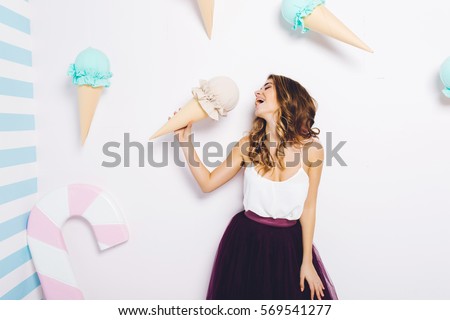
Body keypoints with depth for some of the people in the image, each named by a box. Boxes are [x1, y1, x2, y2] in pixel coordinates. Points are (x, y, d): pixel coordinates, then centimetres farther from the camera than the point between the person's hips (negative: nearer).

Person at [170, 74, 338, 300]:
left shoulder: (311, 147, -12)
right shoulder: (249, 145, -7)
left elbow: (308, 207, -3)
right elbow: (208, 183, -1)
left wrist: (307, 261, 0)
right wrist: (185, 140, -7)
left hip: (290, 241, -1)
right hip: (247, 239, 1)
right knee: (244, 296, 16)